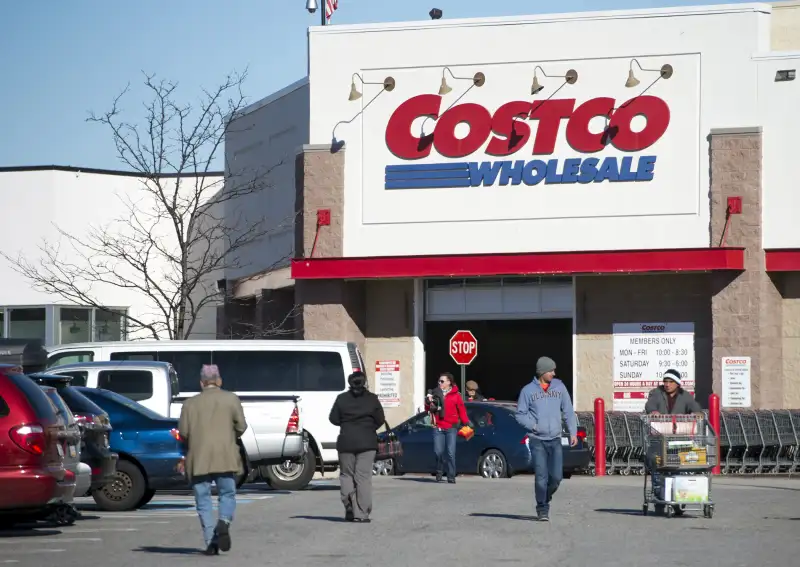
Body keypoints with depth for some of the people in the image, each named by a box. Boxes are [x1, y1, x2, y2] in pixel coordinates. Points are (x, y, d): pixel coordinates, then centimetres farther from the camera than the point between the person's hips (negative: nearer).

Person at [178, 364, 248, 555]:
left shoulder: (190, 403, 6)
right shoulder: (231, 399, 4)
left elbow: (183, 432, 1)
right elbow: (241, 426, 0)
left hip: (199, 459, 0)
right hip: (225, 456, 0)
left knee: (203, 500, 5)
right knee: (227, 494, 11)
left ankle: (211, 542, -3)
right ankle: (224, 522, -18)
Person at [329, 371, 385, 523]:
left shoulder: (341, 399, -2)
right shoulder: (372, 399, -2)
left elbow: (334, 419, 1)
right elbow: (380, 420, 1)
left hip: (346, 442, 0)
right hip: (367, 442, 0)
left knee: (346, 474, 12)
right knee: (363, 476, 0)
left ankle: (350, 508, -1)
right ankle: (362, 513, -4)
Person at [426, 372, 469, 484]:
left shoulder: (455, 395, 2)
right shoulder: (435, 394, 11)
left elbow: (461, 410, 1)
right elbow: (428, 409, 16)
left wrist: (466, 422, -7)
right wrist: (428, 402, -5)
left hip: (451, 428, -3)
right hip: (438, 428, 3)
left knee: (450, 453, -6)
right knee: (438, 452, -3)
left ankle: (451, 477, -2)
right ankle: (439, 472, 19)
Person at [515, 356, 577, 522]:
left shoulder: (559, 387, 6)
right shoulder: (528, 390, -1)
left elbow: (568, 411, 9)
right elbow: (520, 414, 3)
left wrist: (573, 432, 1)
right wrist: (533, 425, -13)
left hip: (555, 440, 3)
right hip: (537, 440, -2)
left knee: (556, 477, -1)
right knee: (541, 477, -6)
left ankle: (545, 498, 25)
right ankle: (542, 509, 6)